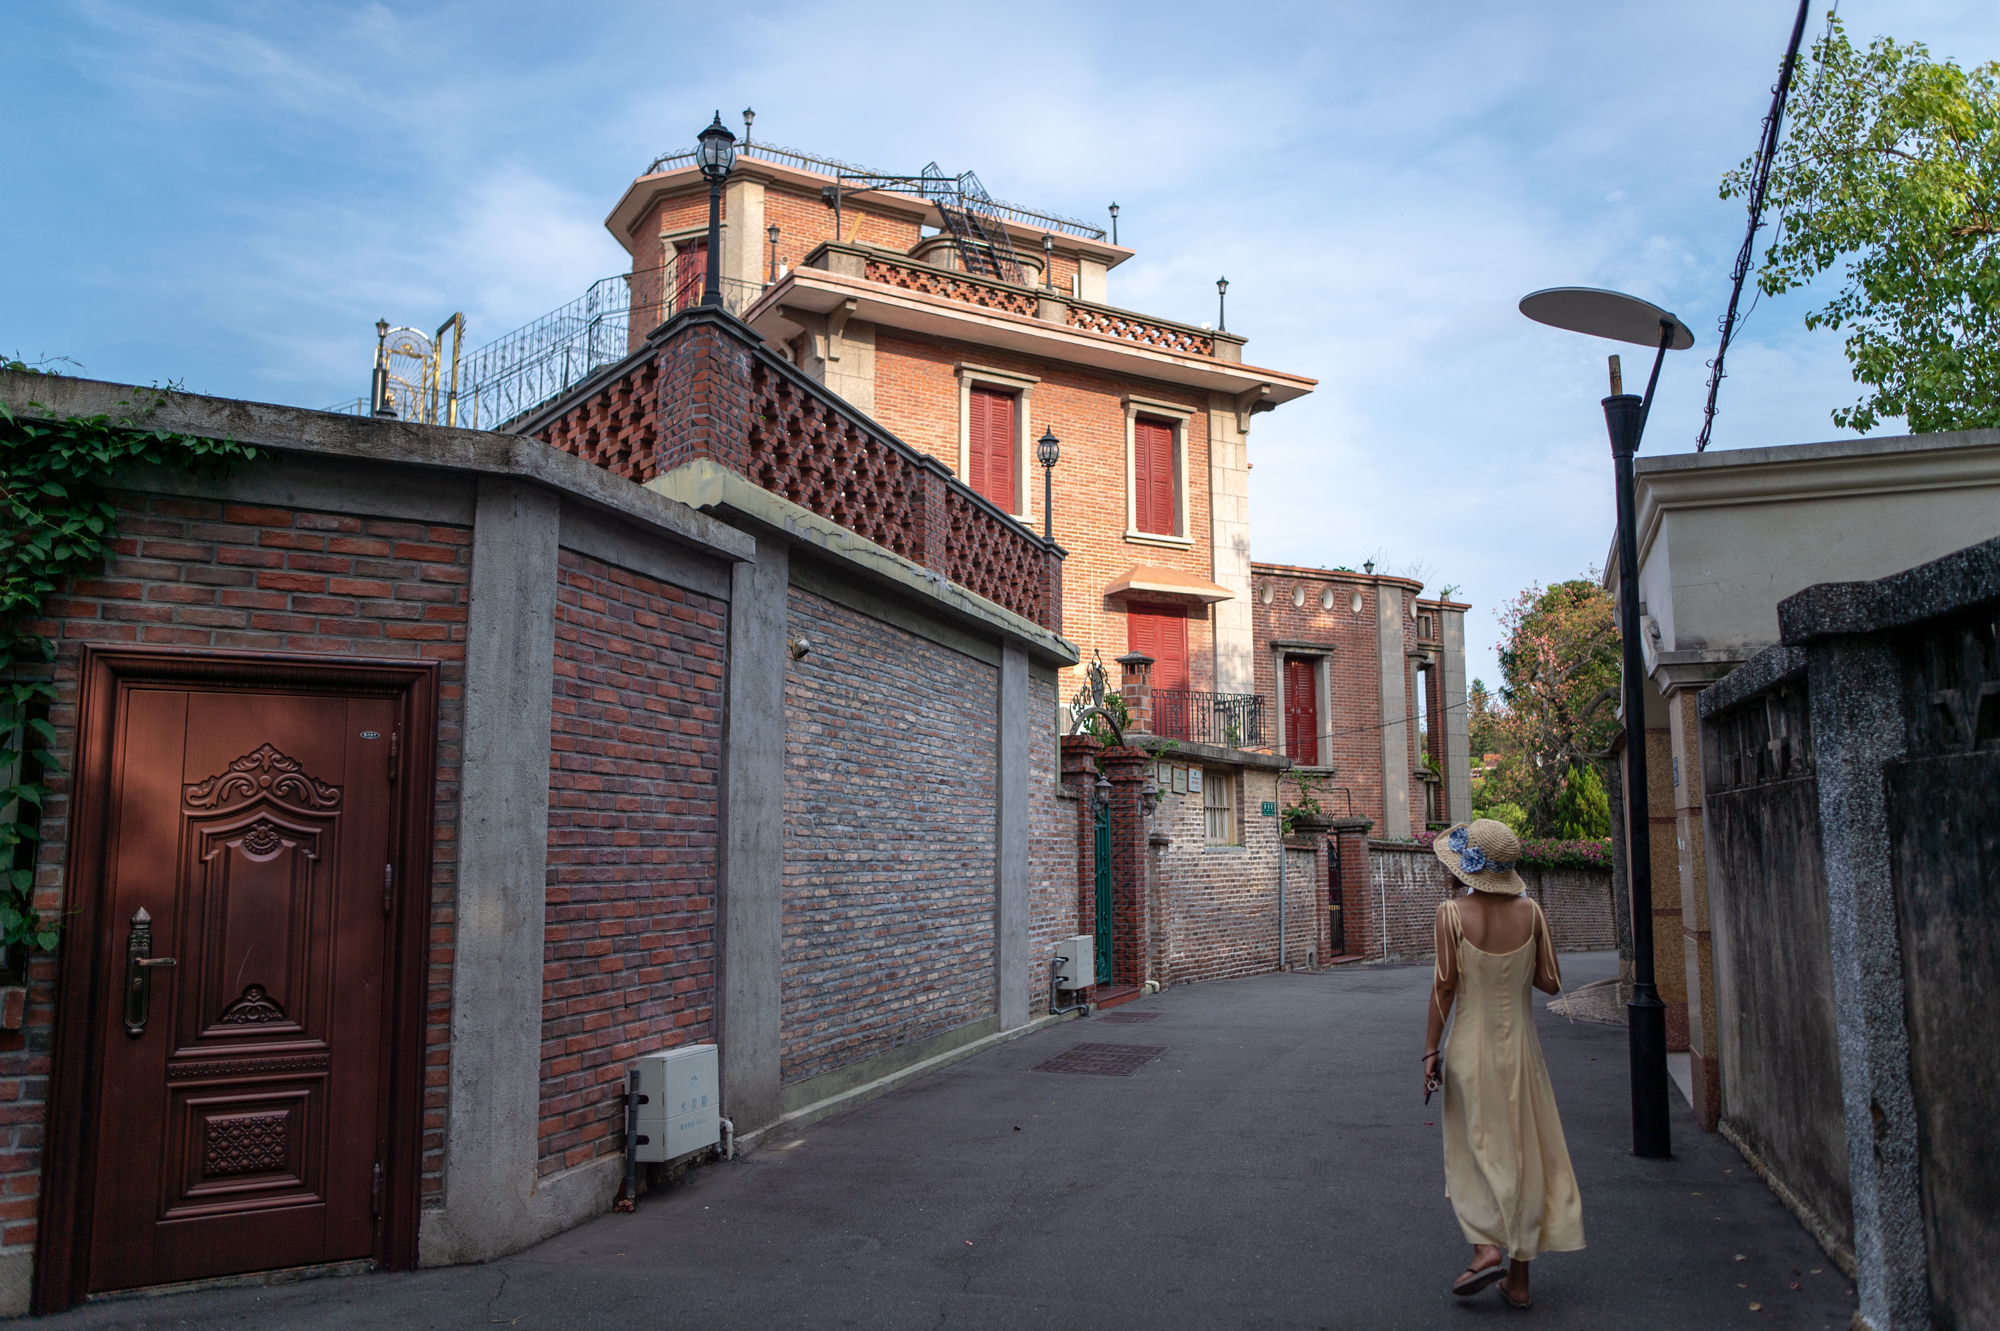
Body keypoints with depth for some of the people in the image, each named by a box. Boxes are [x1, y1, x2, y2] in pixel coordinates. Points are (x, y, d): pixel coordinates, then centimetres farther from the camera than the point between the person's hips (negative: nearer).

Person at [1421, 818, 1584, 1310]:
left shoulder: (1453, 913, -13)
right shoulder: (1529, 911, -4)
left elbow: (1445, 986, -11)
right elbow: (1550, 982, -1)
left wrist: (1430, 1050, -4)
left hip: (1471, 1045, -3)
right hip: (1520, 1046, 3)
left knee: (1474, 1151, 12)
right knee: (1523, 1154, 11)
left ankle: (1486, 1247, -6)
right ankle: (1518, 1277, 17)